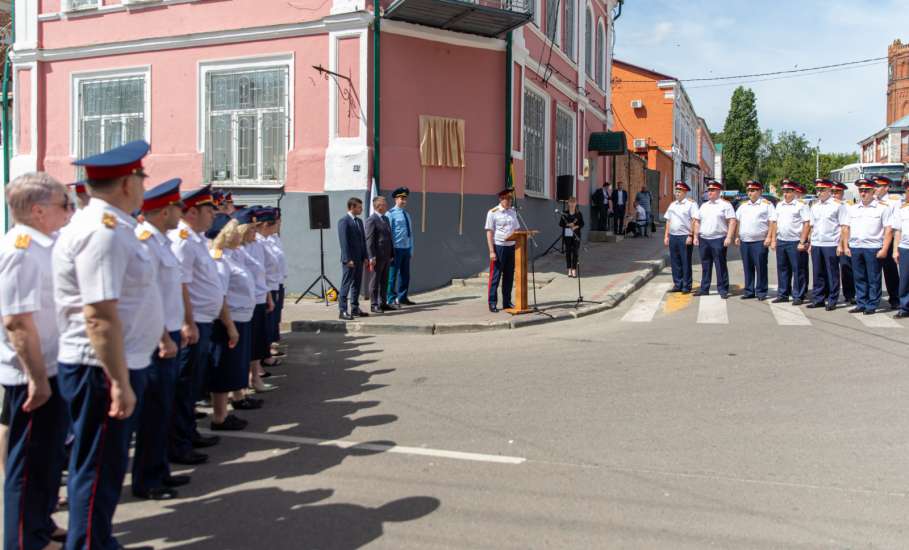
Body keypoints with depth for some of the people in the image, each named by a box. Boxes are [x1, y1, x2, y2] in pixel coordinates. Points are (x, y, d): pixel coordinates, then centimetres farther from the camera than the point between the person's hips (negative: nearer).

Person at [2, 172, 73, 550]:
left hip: (53, 368, 10)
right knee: (31, 460, 5)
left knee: (49, 455, 21)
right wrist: (37, 378, -24)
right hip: (35, 375, -10)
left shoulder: (42, 245, 9)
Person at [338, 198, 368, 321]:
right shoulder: (344, 221, -10)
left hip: (359, 259, 8)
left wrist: (365, 256, 10)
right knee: (346, 285, -6)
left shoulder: (359, 221, 16)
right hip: (349, 260, -8)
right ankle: (343, 311, -5)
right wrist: (348, 259, -19)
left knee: (356, 284, 12)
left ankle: (355, 309, 20)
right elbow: (344, 242, -15)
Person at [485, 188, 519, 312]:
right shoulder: (493, 213, -6)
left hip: (511, 247, 6)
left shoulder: (513, 212, 12)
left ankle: (507, 302, 20)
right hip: (498, 246, -6)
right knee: (495, 276, -1)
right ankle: (492, 303, 5)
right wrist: (491, 251, -14)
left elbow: (516, 230, 17)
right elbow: (489, 232, -8)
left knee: (509, 276, 10)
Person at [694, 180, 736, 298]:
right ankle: (704, 289, 16)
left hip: (718, 240, -5)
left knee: (720, 266, -2)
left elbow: (732, 221, -7)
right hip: (703, 240, 5)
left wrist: (729, 237, -15)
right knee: (705, 266, 10)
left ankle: (723, 290, 4)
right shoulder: (703, 206, 16)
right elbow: (698, 222, 20)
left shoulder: (725, 205, -1)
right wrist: (696, 236, 11)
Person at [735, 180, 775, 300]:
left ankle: (761, 292, 4)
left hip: (760, 242, -5)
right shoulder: (743, 205, 16)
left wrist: (769, 237, -13)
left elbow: (771, 222, -5)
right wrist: (737, 236, 12)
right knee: (747, 268, 9)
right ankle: (749, 291, 15)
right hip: (744, 242, 5)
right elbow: (738, 221, 20)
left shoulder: (767, 204, 0)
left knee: (760, 268, -2)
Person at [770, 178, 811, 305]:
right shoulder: (779, 205, 13)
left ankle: (798, 296, 6)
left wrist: (802, 242, -15)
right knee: (782, 269, 12)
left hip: (795, 242, -6)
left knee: (797, 270, 0)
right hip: (780, 242, 6)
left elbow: (807, 224, -10)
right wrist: (773, 240, 10)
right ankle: (782, 294, 21)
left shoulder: (801, 205, -6)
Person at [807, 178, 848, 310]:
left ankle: (832, 301, 8)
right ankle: (818, 299, 17)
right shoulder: (815, 206, 13)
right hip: (816, 245, 5)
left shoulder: (838, 205, -4)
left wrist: (840, 245, -10)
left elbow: (843, 227, -5)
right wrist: (811, 243, 13)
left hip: (831, 245, -5)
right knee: (818, 274, 10)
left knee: (832, 274, 1)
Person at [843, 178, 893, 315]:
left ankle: (872, 305, 8)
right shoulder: (853, 208, 13)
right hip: (855, 248, 5)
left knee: (873, 279, 1)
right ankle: (861, 304, 17)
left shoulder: (883, 207, -1)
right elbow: (847, 228, 16)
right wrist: (846, 246, 9)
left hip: (873, 248, -4)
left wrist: (884, 249, -11)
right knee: (859, 278, 10)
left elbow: (888, 230, -5)